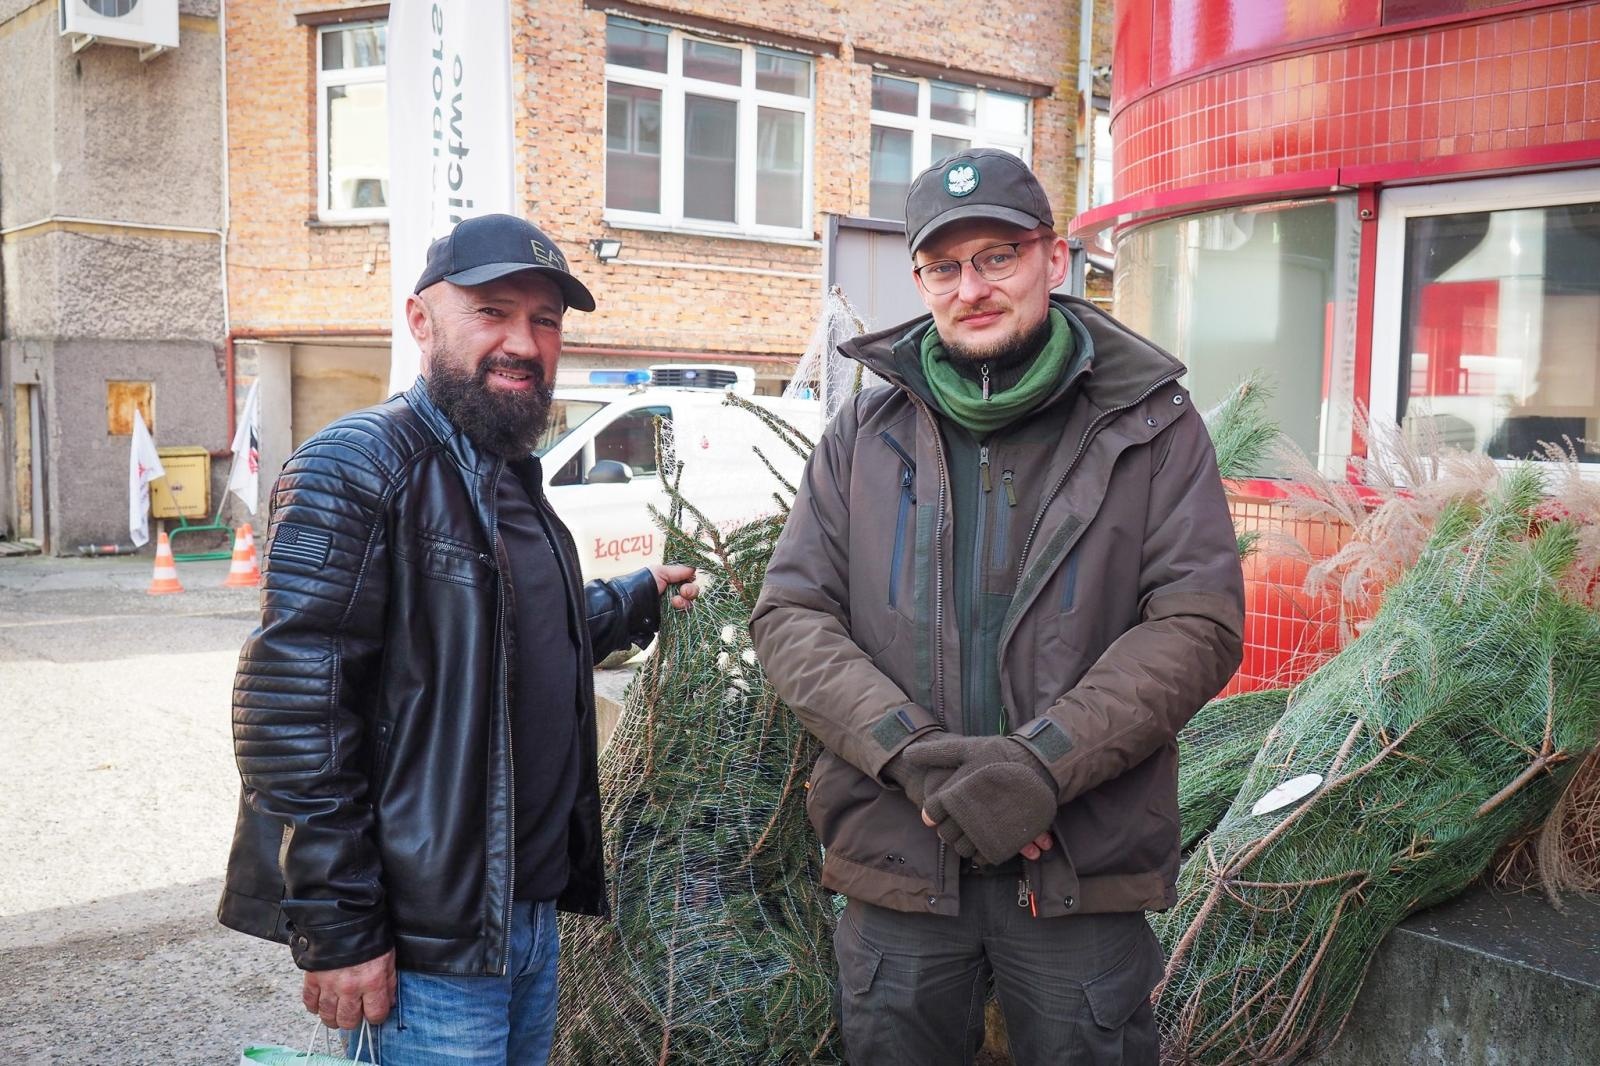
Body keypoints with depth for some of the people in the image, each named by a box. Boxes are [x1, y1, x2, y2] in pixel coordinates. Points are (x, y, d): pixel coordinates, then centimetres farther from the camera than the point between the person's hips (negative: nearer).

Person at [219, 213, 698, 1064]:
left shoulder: (512, 478, 13)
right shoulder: (354, 466, -15)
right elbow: (291, 713, -21)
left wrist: (637, 600, 23)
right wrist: (336, 930, -21)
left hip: (533, 912, 9)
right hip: (429, 938, -8)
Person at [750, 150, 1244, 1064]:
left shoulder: (1152, 427, 0)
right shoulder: (865, 435, 6)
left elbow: (1199, 624, -8)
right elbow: (791, 616, 0)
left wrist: (1041, 765, -19)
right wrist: (910, 753, -16)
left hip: (1087, 876, -1)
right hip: (897, 861, 2)